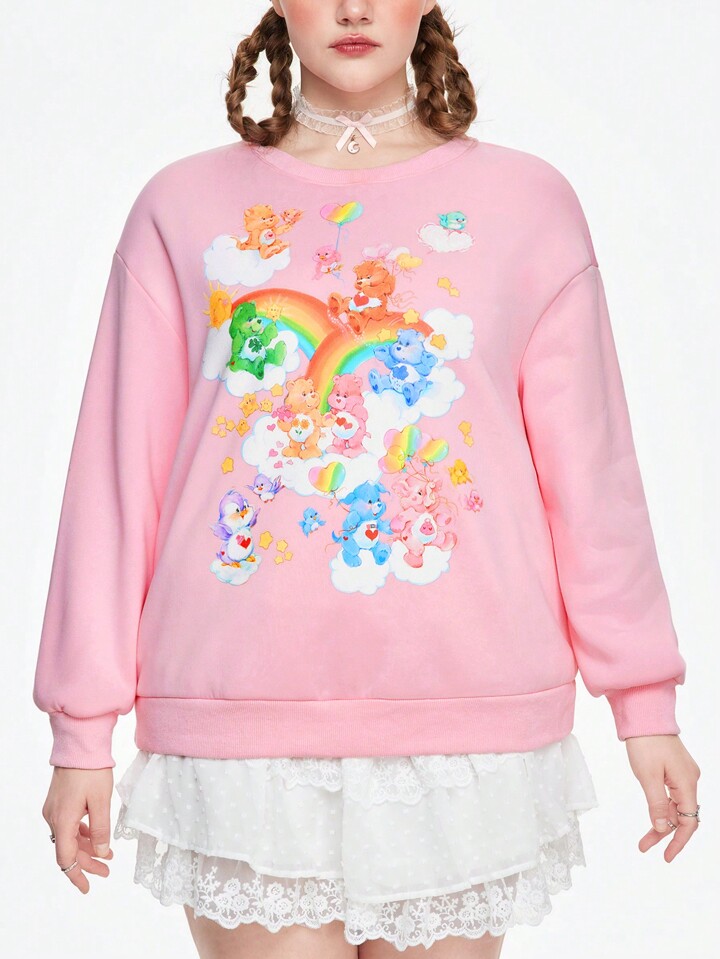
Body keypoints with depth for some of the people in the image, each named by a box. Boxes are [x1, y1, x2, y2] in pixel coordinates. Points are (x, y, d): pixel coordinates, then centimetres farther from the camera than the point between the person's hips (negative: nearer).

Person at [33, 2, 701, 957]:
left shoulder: (528, 201, 7)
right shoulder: (184, 207, 7)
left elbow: (591, 470, 6)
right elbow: (118, 474, 5)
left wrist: (644, 700, 4)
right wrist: (84, 730, 4)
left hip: (468, 721, 1)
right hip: (242, 726, 0)